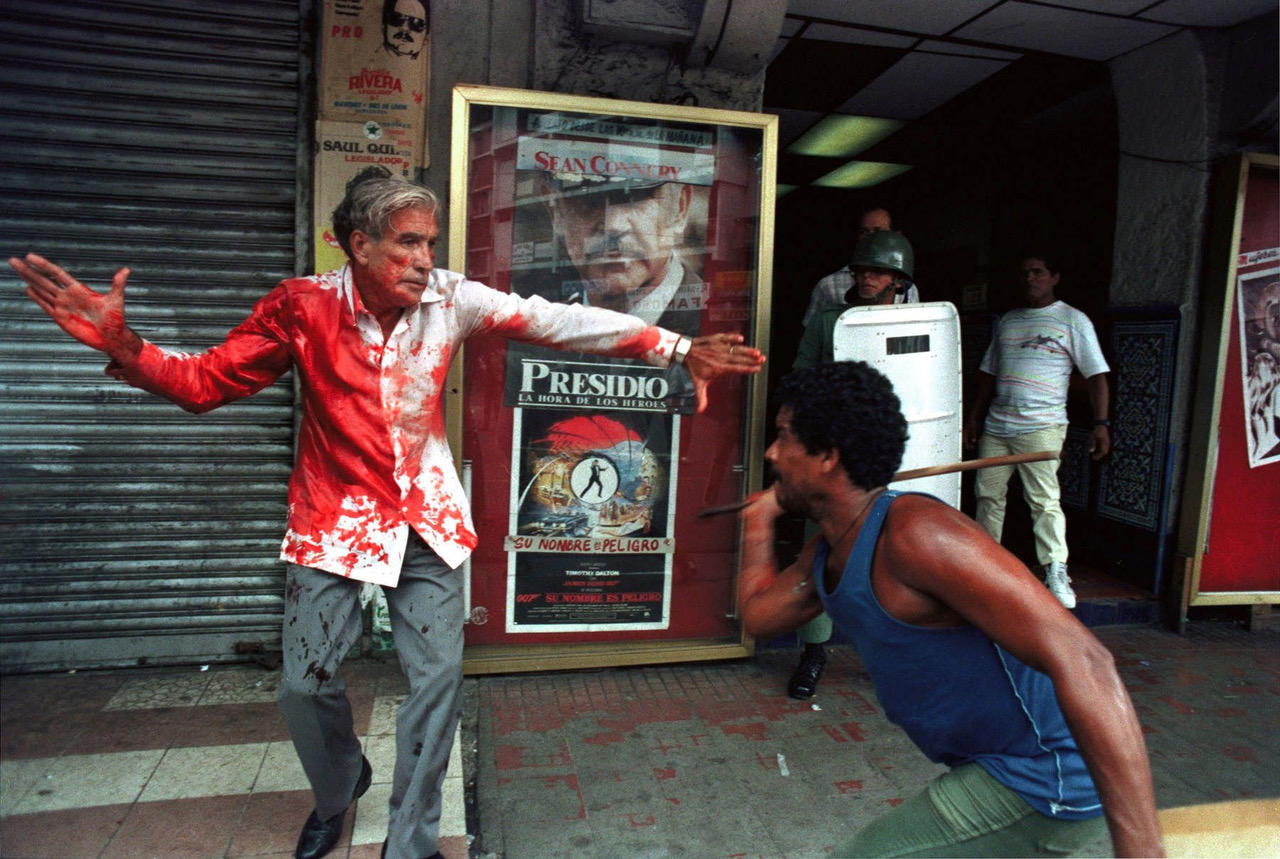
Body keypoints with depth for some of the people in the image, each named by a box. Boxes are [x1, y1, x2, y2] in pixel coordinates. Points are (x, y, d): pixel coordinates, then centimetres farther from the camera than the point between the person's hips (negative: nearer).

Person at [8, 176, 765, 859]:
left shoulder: (450, 300, -10)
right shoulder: (304, 307, -13)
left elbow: (554, 321, -18)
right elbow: (206, 382, -7)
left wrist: (677, 349, -24)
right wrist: (124, 347, -28)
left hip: (427, 517, 1)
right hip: (335, 517, -1)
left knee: (438, 678, 2)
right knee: (308, 682, 8)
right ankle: (340, 789, 43)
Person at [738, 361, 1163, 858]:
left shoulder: (914, 533, -27)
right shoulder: (829, 552, 3)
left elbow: (1080, 661, -32)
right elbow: (759, 616, 17)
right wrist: (761, 518, 16)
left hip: (1044, 780, -9)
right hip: (999, 765, 10)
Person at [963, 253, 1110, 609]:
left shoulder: (1073, 320, 4)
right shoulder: (1007, 321, 19)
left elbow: (1096, 375, -1)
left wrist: (1101, 424, -10)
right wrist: (974, 417, 17)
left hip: (1041, 426, -5)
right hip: (996, 425, 5)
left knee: (1044, 500, -10)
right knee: (988, 493, 7)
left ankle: (1056, 573, -3)